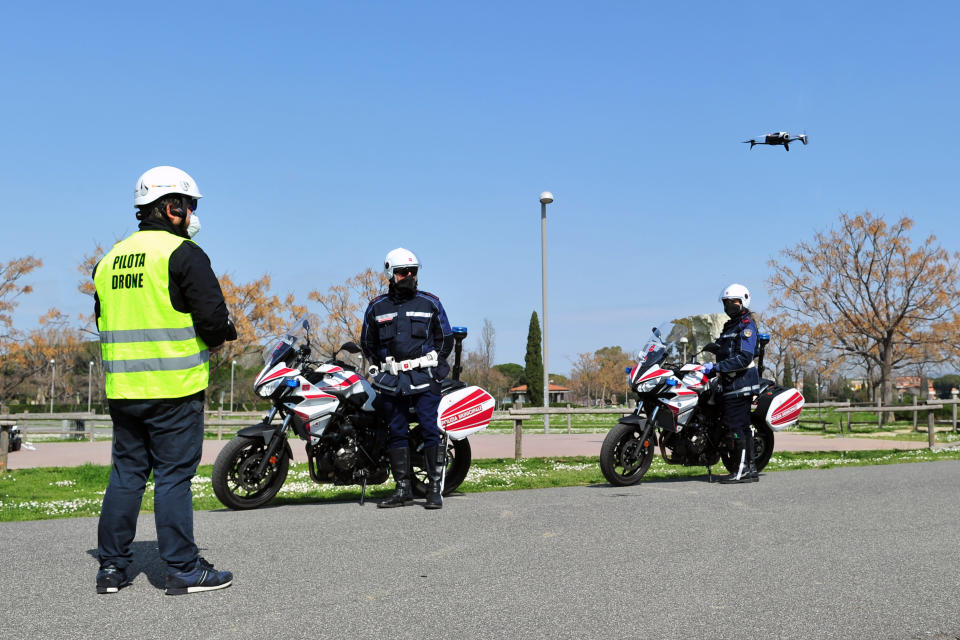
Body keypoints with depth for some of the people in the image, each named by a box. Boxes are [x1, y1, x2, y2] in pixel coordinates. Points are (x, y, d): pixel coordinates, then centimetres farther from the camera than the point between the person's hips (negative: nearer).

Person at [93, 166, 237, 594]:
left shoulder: (111, 259, 14)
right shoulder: (183, 254, -9)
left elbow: (104, 319, 19)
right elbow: (212, 317, -16)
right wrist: (224, 334, 5)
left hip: (122, 388, 7)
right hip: (174, 387, -7)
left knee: (126, 474, 13)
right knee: (173, 476, -2)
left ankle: (111, 568, 17)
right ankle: (183, 570, 4)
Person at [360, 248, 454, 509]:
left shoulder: (430, 303, 6)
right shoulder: (376, 307, 10)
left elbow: (446, 338, 13)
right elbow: (367, 343, 20)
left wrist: (434, 364, 3)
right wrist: (381, 368, 10)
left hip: (424, 377, -2)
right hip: (392, 380, 2)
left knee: (431, 431, -9)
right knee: (396, 433, 5)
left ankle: (435, 489, -5)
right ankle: (403, 489, 12)